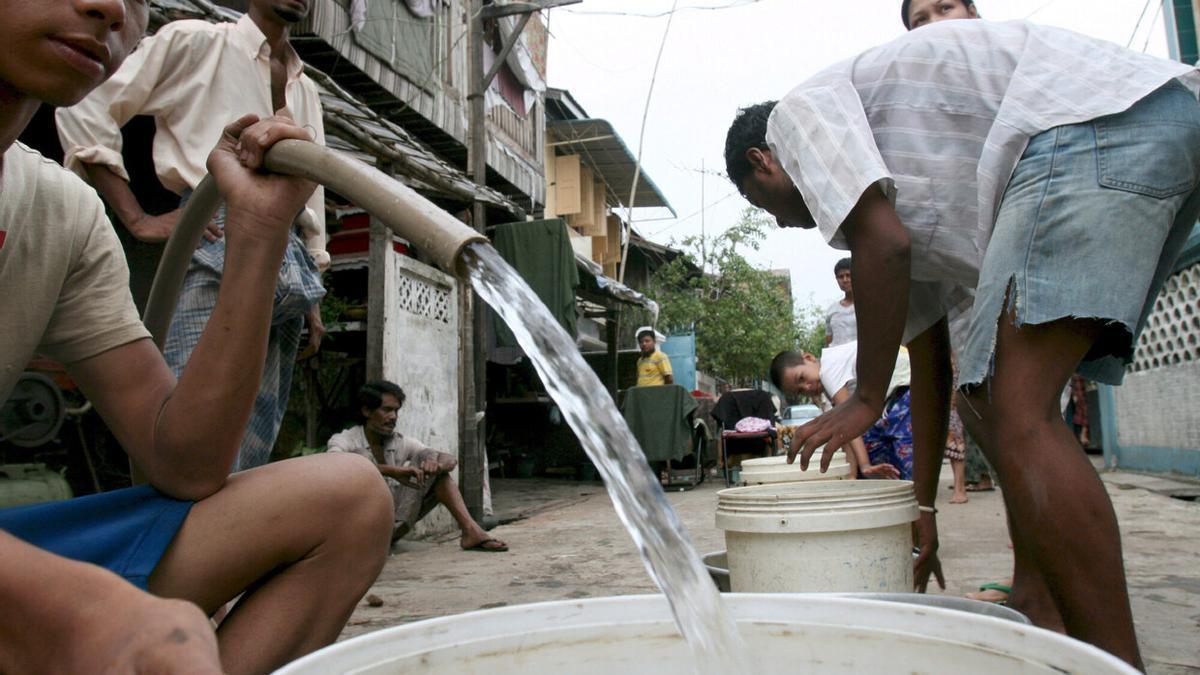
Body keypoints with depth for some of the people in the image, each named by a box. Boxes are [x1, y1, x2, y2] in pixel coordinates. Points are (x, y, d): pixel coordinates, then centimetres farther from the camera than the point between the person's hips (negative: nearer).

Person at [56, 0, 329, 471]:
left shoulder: (307, 92, 26)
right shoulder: (195, 41, 9)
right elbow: (84, 112, 4)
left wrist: (313, 300, 19)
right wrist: (138, 220, -5)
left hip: (291, 264, 6)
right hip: (216, 252, -6)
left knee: (256, 449, 3)